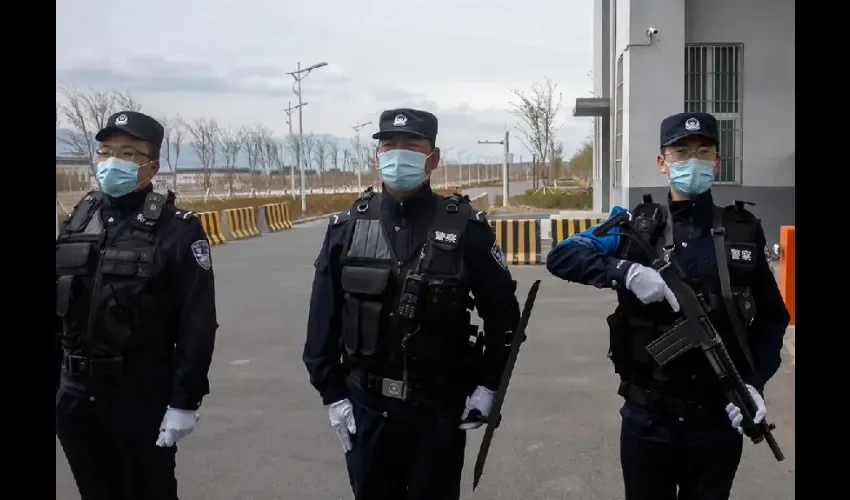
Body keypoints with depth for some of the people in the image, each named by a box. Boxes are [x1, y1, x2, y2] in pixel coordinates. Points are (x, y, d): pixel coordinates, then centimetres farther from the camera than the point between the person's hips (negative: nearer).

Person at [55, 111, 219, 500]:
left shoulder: (177, 229, -11)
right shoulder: (78, 220, 6)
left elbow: (197, 324, -13)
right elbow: (59, 304, 12)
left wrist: (185, 401, -15)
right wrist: (60, 379, 11)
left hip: (142, 394, -5)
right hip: (75, 393, 5)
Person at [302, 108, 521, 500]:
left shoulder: (465, 227, -7)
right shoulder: (347, 227, -1)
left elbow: (502, 310, 0)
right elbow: (323, 318, 3)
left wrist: (488, 384, -3)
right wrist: (332, 394, 0)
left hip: (440, 409, -2)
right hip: (366, 408, 2)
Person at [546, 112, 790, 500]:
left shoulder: (744, 231, 1)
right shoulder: (637, 226, -2)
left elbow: (772, 319, 6)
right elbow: (560, 256, -12)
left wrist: (754, 383, -8)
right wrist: (626, 271, -26)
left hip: (718, 418, 1)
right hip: (647, 417, 0)